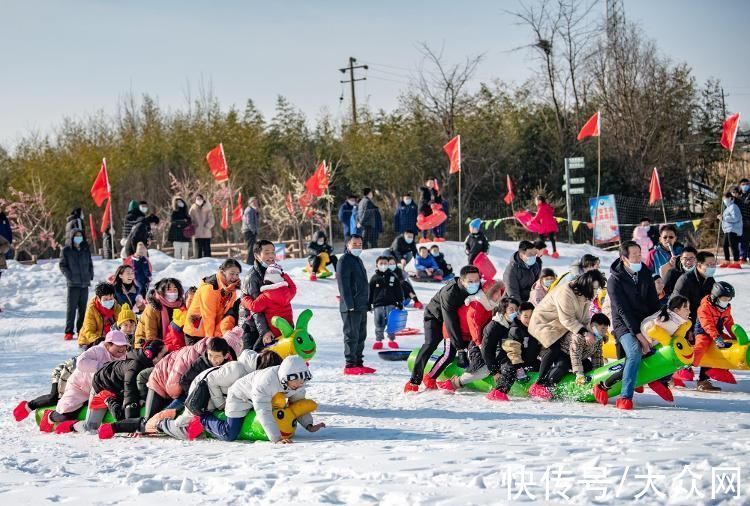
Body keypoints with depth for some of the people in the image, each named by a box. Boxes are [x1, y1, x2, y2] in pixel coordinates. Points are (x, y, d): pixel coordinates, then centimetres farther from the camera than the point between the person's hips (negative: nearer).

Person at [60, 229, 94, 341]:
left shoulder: (86, 250, 12)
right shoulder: (66, 250, 0)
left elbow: (90, 264, 21)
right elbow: (62, 265, -1)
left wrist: (90, 276, 8)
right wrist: (70, 276, -11)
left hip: (85, 283, 4)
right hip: (73, 284, -4)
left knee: (83, 308, 7)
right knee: (72, 308, -7)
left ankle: (81, 330, 14)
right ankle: (69, 332, -4)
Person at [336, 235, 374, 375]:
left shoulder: (358, 260, 19)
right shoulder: (345, 261, -10)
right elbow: (344, 284, -17)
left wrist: (367, 303, 21)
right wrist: (349, 304, -22)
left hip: (362, 306, 9)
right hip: (351, 307, -9)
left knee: (361, 335, 12)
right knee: (352, 336, -7)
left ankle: (358, 363, 18)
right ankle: (350, 365, -5)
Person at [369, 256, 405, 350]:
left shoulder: (393, 276, 5)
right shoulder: (374, 278, 4)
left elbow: (399, 290, 7)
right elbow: (370, 292, 7)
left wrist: (400, 302, 4)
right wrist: (369, 304, 5)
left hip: (391, 304, 0)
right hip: (378, 304, 0)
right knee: (379, 324, 1)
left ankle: (392, 340, 17)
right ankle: (378, 341, 11)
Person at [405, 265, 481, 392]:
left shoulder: (478, 288, -22)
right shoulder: (449, 293, -39)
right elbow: (450, 321, -36)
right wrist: (460, 345, -34)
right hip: (435, 316, -5)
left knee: (451, 352, -10)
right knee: (430, 344, -24)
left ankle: (430, 378, 6)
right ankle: (414, 381, -20)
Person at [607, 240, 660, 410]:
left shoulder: (645, 274, 4)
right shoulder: (615, 280, -13)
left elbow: (654, 303, 4)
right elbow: (623, 311, -18)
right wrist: (639, 335, -24)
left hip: (645, 323, 6)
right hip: (625, 325, -6)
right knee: (635, 353, -30)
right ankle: (625, 397, -31)